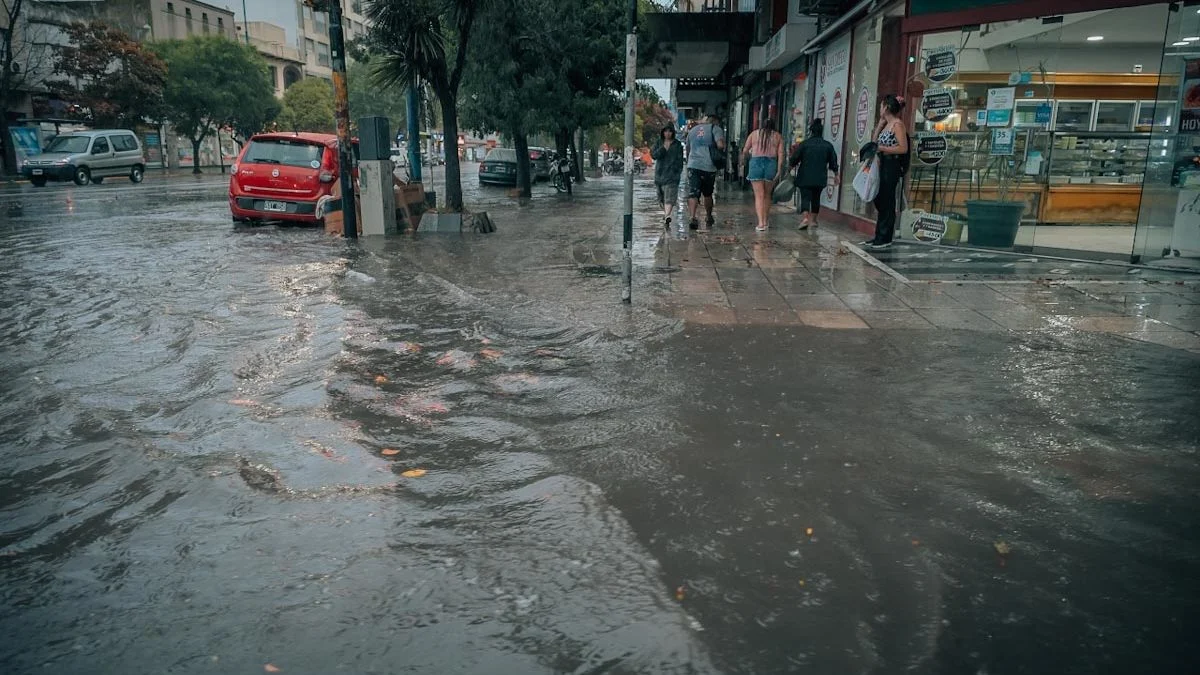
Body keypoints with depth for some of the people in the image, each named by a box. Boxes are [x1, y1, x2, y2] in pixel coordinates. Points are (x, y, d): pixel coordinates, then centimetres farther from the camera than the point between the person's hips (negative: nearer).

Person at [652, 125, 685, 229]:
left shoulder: (677, 145, 5)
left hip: (672, 174, -4)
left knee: (670, 198, -17)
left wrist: (679, 172, -3)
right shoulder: (659, 143, 10)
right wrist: (663, 147, -15)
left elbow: (680, 160, 6)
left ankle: (667, 216, -31)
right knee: (662, 198, 13)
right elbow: (654, 156, -2)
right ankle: (666, 214, 32)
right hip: (660, 173, 4)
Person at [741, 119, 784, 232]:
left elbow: (745, 150, 9)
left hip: (756, 163, -1)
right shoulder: (778, 136, 12)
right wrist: (779, 169, -2)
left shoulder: (754, 133, 12)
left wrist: (744, 159, 29)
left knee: (759, 195, -3)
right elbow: (780, 153, 1)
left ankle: (761, 223, -14)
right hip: (771, 163, 1)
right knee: (767, 194, 17)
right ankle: (766, 220, 25)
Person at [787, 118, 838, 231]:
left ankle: (804, 217, -25)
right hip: (820, 178, 3)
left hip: (805, 177, -3)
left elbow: (794, 159, -1)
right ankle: (813, 219, 25)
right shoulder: (828, 145, 4)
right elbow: (833, 163, 10)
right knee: (816, 198, 17)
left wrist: (788, 170, 15)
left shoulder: (804, 144, -4)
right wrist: (836, 175, 23)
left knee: (805, 197, -4)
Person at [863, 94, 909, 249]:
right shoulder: (887, 124, 16)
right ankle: (878, 236, 18)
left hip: (891, 167, -9)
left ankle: (885, 238, 1)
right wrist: (880, 124, 13)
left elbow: (903, 148, -17)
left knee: (887, 202, -5)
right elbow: (875, 141, 21)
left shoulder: (897, 124, -10)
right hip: (882, 166, 9)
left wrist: (881, 148, -18)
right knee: (880, 201, 12)